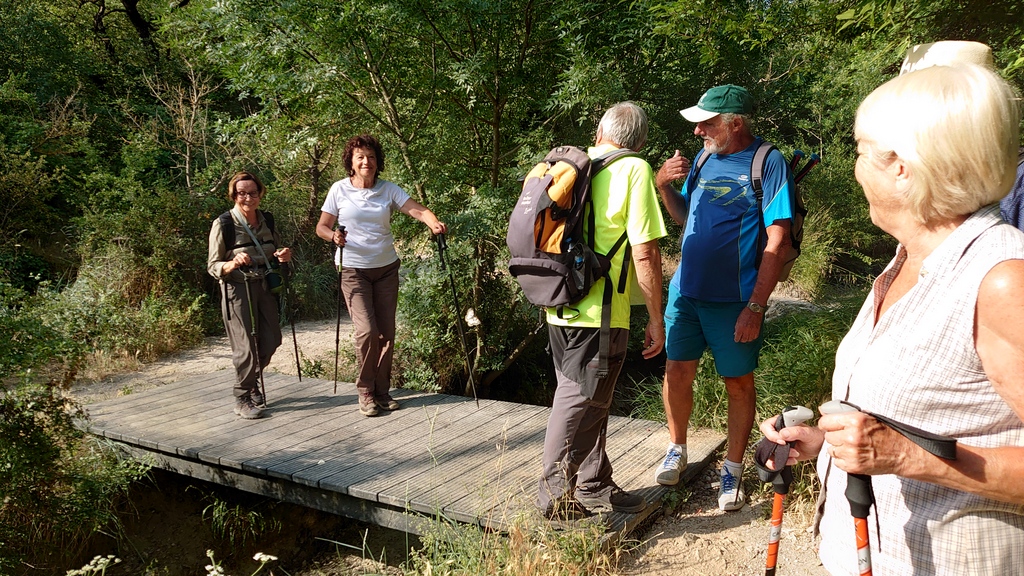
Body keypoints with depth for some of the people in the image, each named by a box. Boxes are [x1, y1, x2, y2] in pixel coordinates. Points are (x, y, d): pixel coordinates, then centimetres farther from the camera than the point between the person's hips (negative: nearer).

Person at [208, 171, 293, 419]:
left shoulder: (267, 219, 4)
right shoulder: (223, 224, -11)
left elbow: (276, 249, 20)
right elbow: (213, 266, -8)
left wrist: (283, 255, -4)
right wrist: (233, 263, -29)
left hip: (264, 287, 6)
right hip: (237, 290, -5)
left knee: (270, 341, 11)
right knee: (246, 347, -2)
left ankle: (251, 381, 38)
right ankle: (243, 399, 16)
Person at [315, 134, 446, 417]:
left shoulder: (388, 189, 0)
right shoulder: (340, 189, -3)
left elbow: (417, 209, -14)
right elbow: (321, 227, 1)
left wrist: (433, 222, -35)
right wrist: (333, 236, -22)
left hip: (386, 268, 3)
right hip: (353, 269, -3)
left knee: (387, 332, 5)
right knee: (367, 330, -13)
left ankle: (382, 390, 21)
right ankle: (365, 392, 5)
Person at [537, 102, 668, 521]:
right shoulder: (635, 170, -9)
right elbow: (644, 254, -14)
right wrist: (656, 320, -6)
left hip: (560, 307, 7)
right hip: (600, 313, -7)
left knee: (587, 397, 19)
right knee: (580, 402, 4)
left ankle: (594, 485, 33)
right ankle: (556, 493, 14)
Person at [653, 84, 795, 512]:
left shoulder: (768, 163, -11)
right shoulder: (705, 158, 8)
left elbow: (777, 241, -14)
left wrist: (756, 305, -18)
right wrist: (664, 185, -1)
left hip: (734, 299, -5)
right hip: (685, 289, 5)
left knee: (739, 382, 8)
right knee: (677, 372, 9)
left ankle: (733, 470, 23)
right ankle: (676, 450, 31)